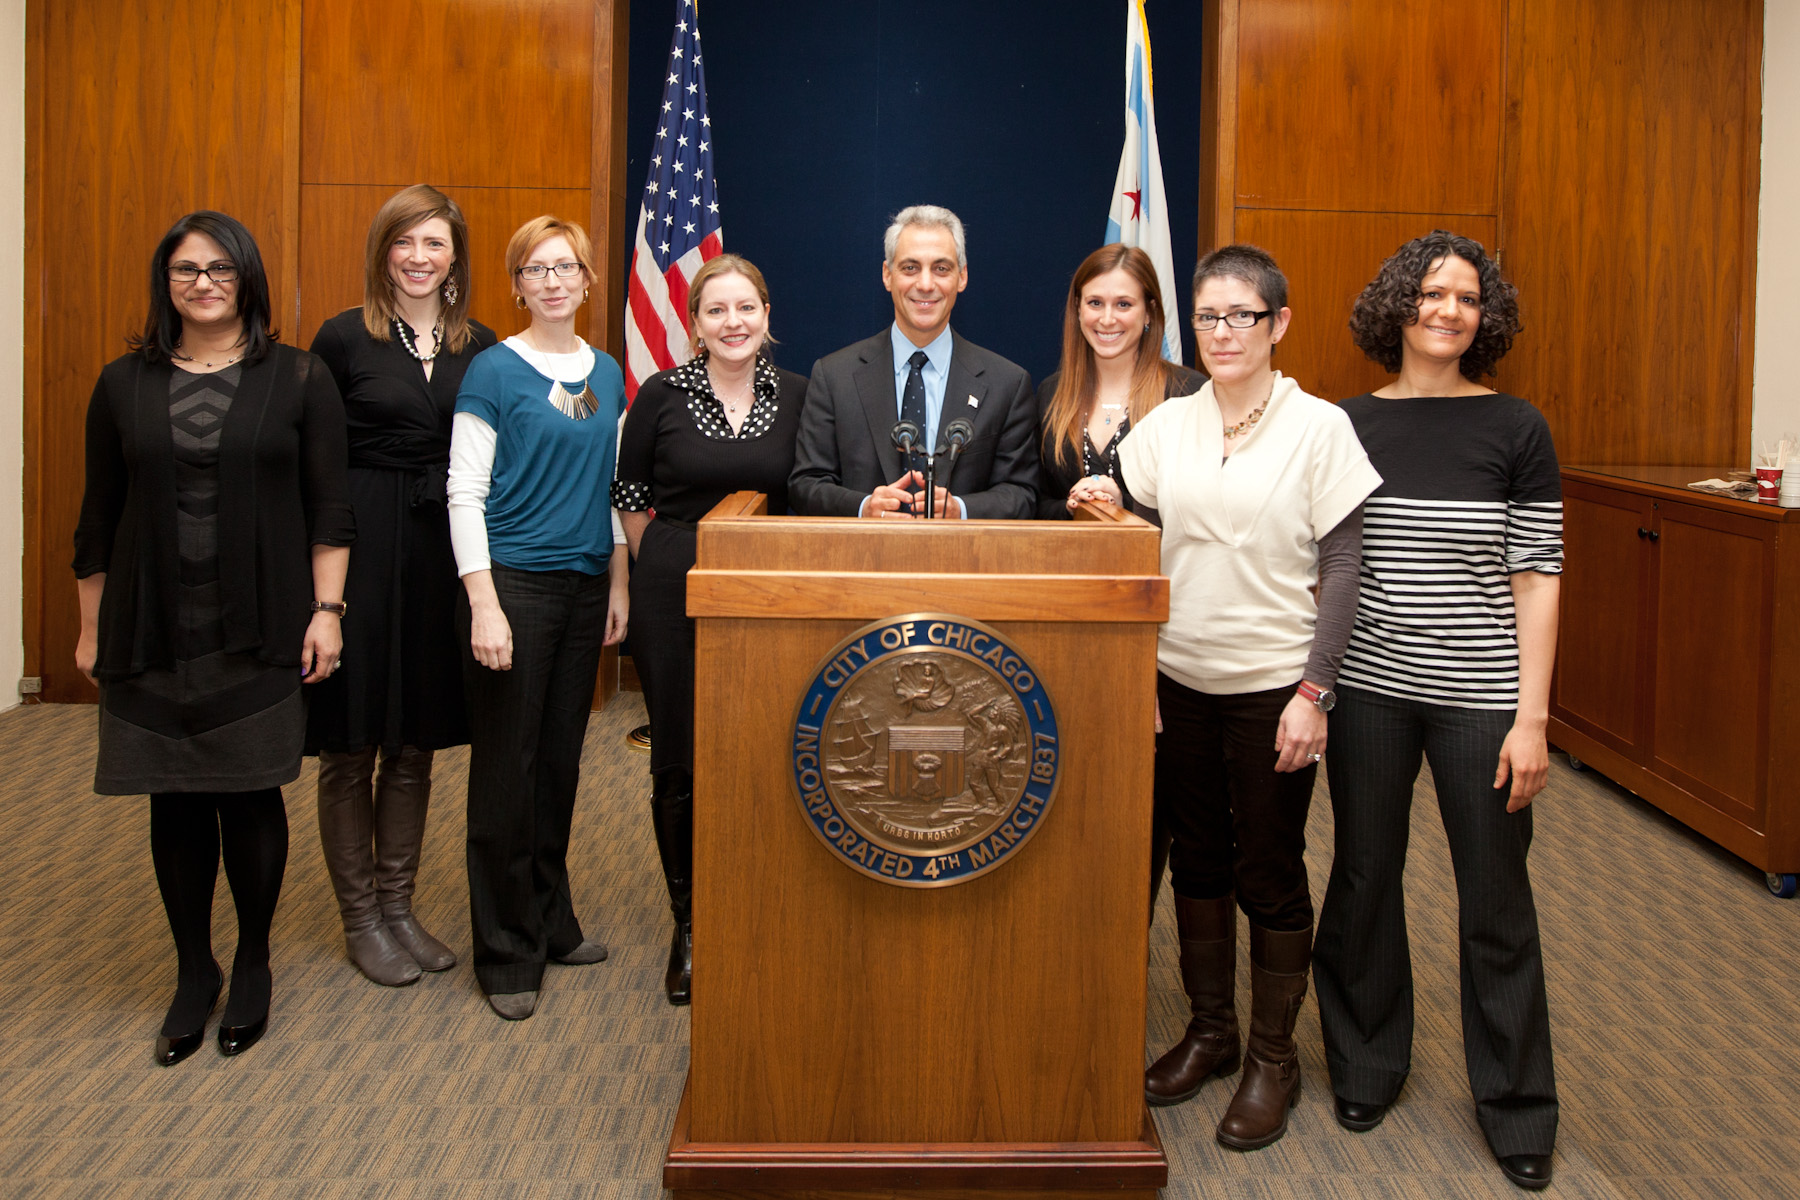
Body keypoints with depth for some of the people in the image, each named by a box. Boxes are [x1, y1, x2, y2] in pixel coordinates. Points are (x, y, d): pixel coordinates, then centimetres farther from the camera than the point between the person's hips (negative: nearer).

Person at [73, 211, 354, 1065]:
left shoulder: (298, 379, 2)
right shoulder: (124, 384, 7)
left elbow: (329, 508, 0)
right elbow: (99, 517, 9)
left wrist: (326, 610, -6)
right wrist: (91, 629, 9)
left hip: (258, 634, -2)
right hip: (153, 635, 2)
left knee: (251, 798, 3)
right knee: (176, 803, 6)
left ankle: (253, 965, 22)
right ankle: (193, 971, 22)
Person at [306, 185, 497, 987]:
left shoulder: (479, 348, 7)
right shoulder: (345, 339, -4)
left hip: (442, 556, 4)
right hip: (357, 550, -4)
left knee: (414, 745, 12)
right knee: (350, 747, 4)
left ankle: (397, 905, 25)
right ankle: (360, 919, 17)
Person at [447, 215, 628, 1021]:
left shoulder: (607, 374, 11)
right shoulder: (494, 372, -6)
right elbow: (465, 492, -10)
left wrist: (618, 584, 11)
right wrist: (484, 604, -16)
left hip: (584, 586, 5)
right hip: (513, 583, -5)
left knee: (561, 758, 13)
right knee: (506, 766, 0)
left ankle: (552, 921, 27)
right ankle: (507, 953, 10)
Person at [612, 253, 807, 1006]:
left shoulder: (796, 397, 4)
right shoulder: (662, 396, 0)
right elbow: (628, 493, 9)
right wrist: (669, 565, 7)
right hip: (676, 596, -1)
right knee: (682, 762, 3)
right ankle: (691, 924, 18)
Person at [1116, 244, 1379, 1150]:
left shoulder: (1319, 428, -7)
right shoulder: (1165, 424, 4)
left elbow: (1343, 566, -8)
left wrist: (1314, 690, -13)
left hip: (1273, 685, -4)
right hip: (1180, 679, 4)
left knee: (1269, 874, 5)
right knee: (1197, 859, 14)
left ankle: (1272, 1057, 20)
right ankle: (1209, 1032, 31)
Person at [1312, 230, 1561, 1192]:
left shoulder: (1515, 428, -3)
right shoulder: (1348, 424, 3)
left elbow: (1538, 579, -4)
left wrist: (1532, 716, -8)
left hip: (1479, 697, -2)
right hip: (1369, 687, 2)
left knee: (1496, 902, 6)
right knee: (1364, 879, 12)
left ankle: (1515, 1106, 24)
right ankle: (1367, 1065, 33)